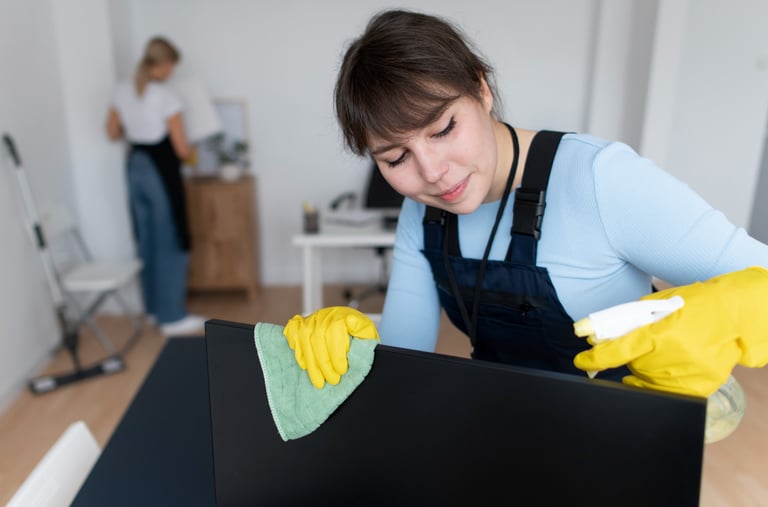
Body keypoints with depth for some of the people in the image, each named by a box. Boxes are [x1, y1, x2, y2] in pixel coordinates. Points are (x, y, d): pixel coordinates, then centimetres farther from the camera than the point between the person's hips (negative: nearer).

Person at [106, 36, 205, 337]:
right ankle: (173, 317, 6)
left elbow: (113, 133, 14)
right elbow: (181, 149, -14)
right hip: (161, 171, -7)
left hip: (135, 168, 7)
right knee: (171, 244, 0)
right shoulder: (166, 96, -16)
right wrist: (193, 154, 7)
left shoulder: (122, 91, 4)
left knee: (147, 240, 16)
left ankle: (154, 308, 27)